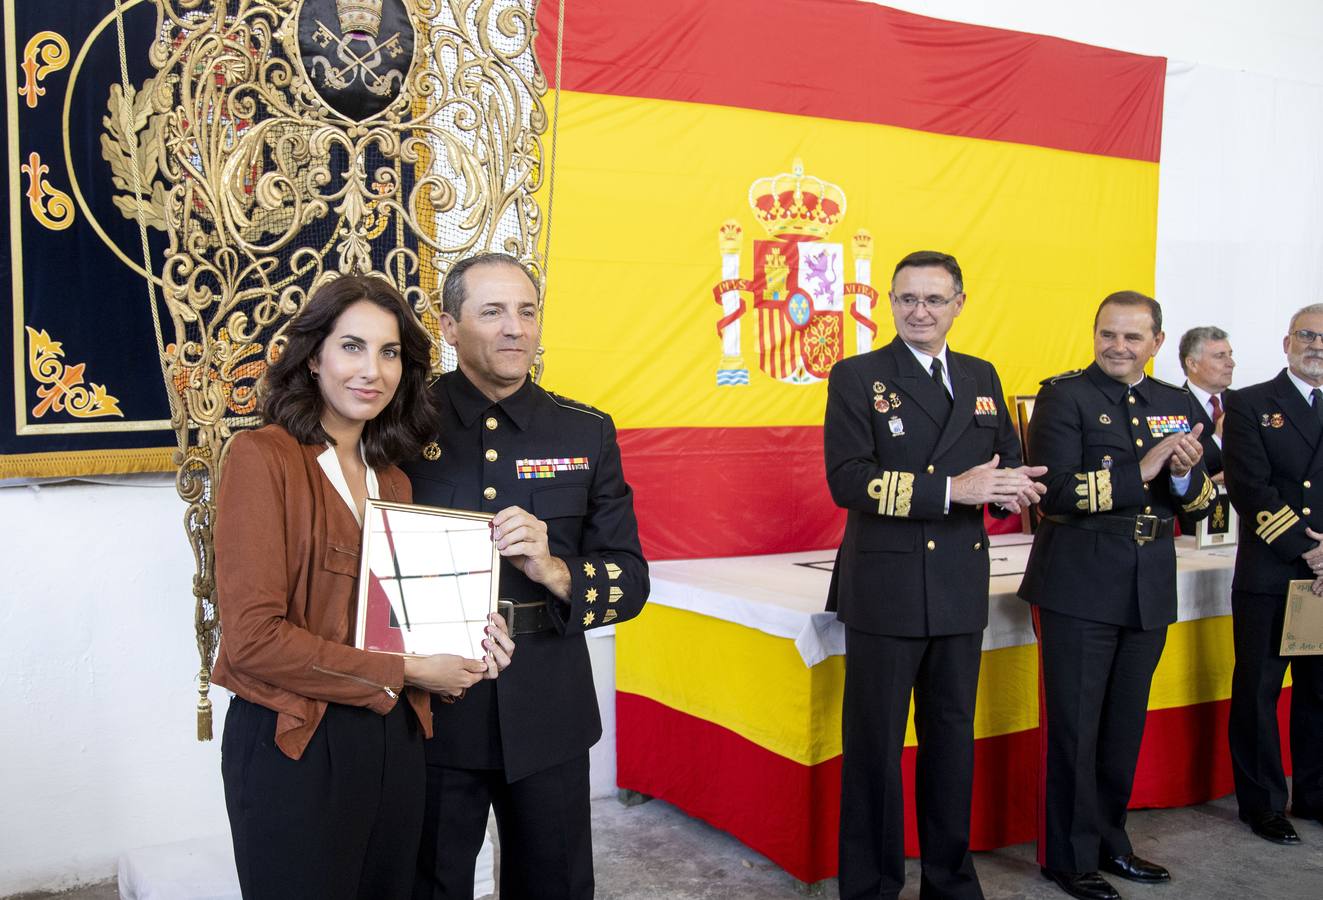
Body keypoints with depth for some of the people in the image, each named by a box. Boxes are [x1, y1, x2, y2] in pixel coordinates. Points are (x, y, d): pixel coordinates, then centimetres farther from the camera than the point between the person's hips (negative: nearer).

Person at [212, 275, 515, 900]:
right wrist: (404, 672, -14)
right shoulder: (262, 457, -12)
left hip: (392, 737, 7)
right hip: (293, 747, -6)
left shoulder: (391, 481, 9)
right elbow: (252, 637, -18)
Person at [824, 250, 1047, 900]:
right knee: (874, 743, 5)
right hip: (884, 588, -5)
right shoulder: (857, 377, -4)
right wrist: (952, 489, -23)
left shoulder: (982, 378, 12)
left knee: (951, 736, 16)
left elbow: (1009, 461, 14)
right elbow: (847, 479, -16)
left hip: (960, 590, 5)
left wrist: (1008, 485, -12)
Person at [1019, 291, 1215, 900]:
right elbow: (1054, 491, -19)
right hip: (1079, 589, -5)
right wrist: (1141, 470, -23)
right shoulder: (1065, 395, -7)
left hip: (1149, 592, 5)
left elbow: (1200, 506, 9)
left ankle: (1109, 843, 32)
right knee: (1073, 728, 4)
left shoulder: (1178, 404, 9)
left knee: (1125, 728, 16)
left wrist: (1185, 474, -13)